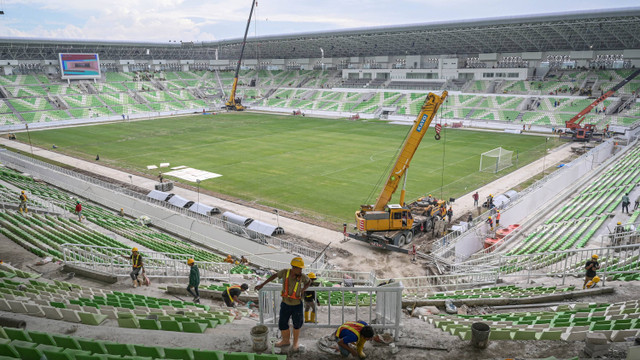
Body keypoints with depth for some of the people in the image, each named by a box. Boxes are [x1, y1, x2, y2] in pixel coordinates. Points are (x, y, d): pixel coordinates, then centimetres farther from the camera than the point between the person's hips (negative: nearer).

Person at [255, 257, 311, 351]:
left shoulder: (302, 276, -21)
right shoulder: (285, 272, -20)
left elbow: (309, 281, 2)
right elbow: (275, 275, -1)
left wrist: (303, 290, -15)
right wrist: (262, 285, 1)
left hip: (297, 305, -1)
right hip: (285, 304, 2)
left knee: (297, 324, 18)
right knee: (282, 324, 14)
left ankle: (295, 342, 44)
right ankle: (286, 341, 43)